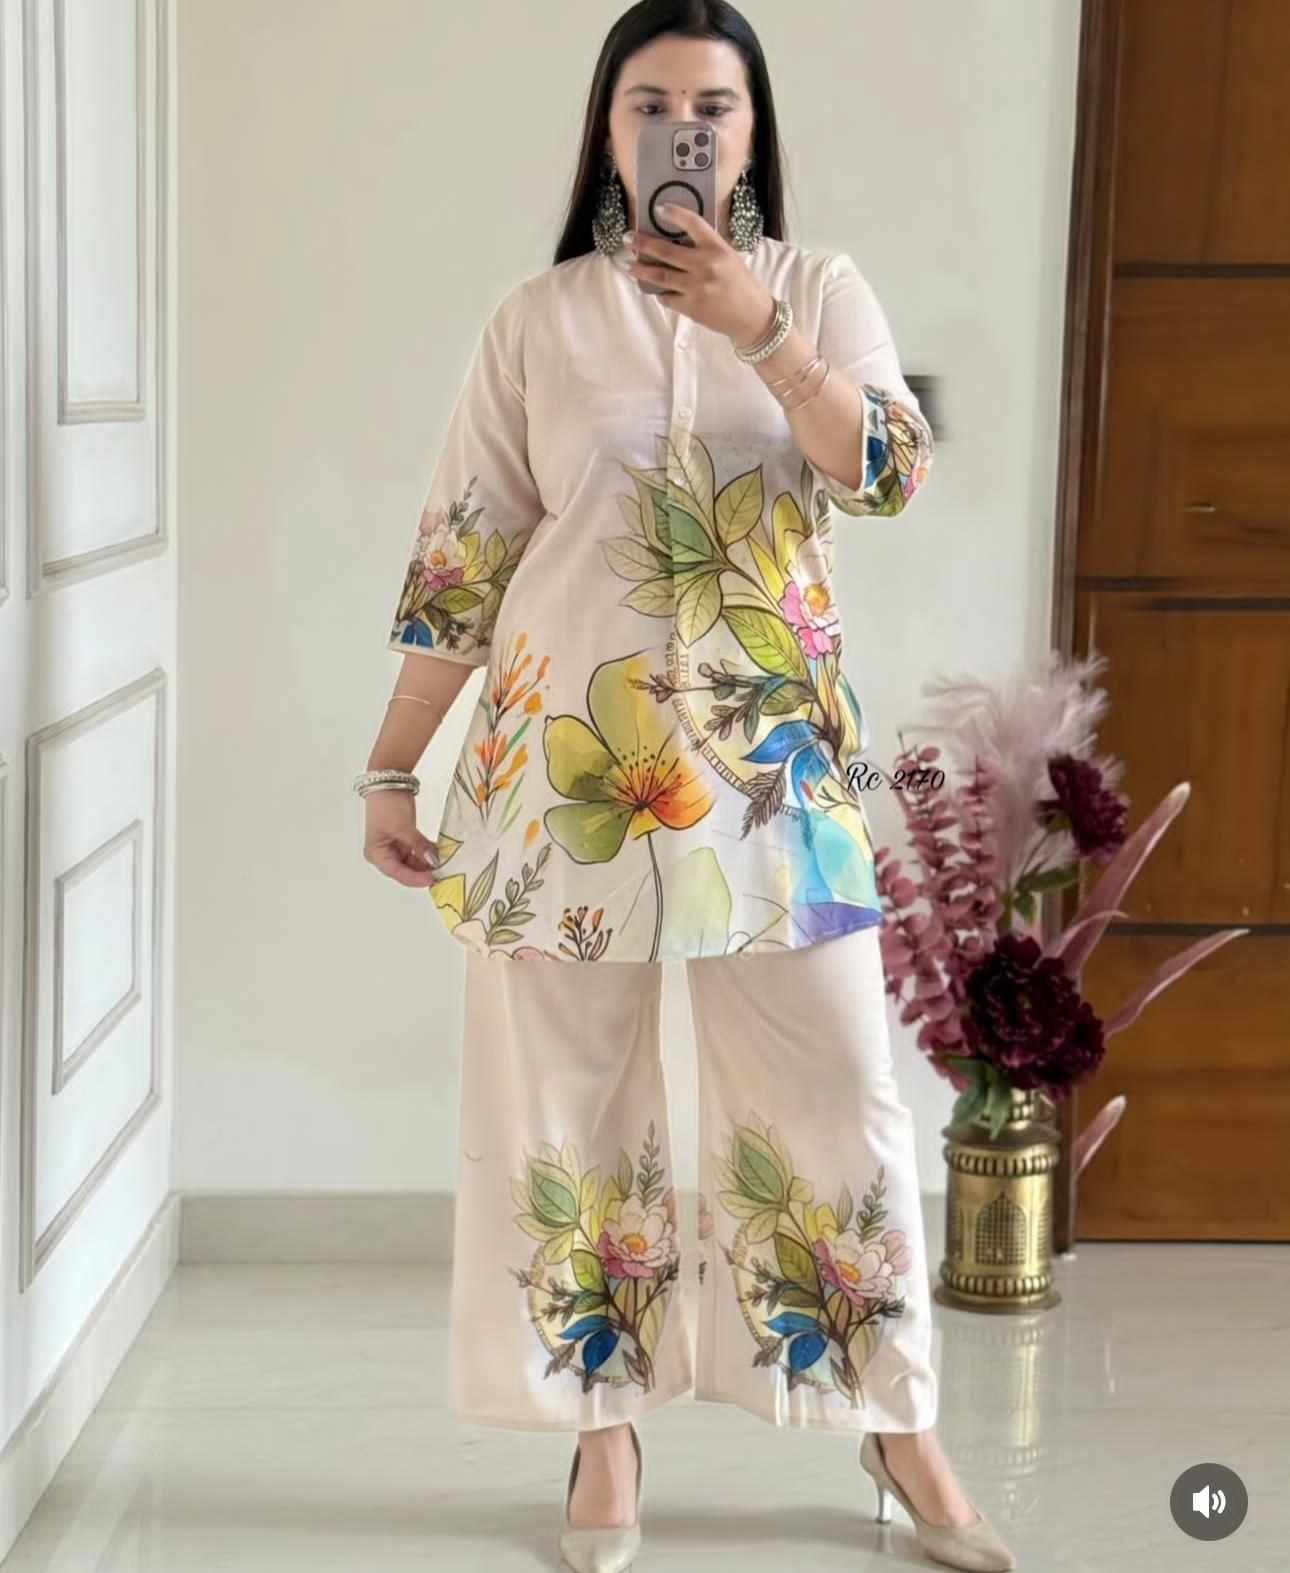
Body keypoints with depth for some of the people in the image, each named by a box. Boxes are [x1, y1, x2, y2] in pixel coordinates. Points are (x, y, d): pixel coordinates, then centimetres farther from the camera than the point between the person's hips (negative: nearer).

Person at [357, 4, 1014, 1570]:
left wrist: (755, 326, -25)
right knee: (572, 1102, 5)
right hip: (566, 755, 0)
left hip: (774, 764, 0)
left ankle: (899, 1429, 18)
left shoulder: (821, 291, 5)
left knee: (838, 1099, 3)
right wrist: (389, 769, 1)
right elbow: (458, 560, 3)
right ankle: (604, 1434, 21)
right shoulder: (537, 321, 3)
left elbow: (891, 473, -12)